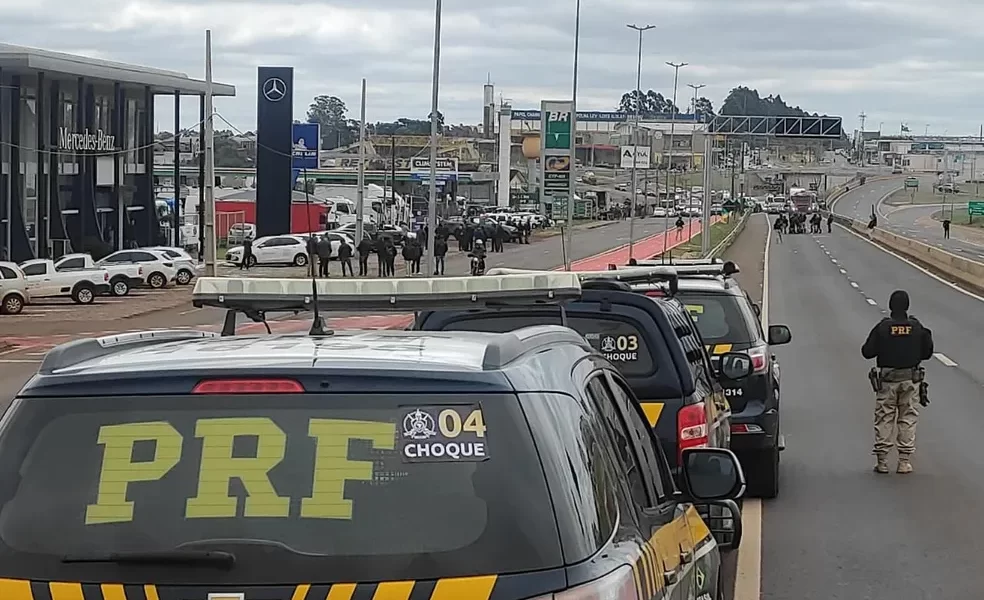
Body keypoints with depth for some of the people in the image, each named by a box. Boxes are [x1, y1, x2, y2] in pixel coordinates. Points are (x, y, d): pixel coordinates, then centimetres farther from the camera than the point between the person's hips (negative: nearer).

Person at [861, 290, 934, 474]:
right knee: (908, 419, 8)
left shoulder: (882, 328, -11)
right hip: (911, 379, 1)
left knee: (884, 419, 7)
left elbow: (867, 352, -8)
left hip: (887, 380, -1)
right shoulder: (917, 328, -5)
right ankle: (904, 461, 6)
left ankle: (882, 461, 7)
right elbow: (927, 353, 3)